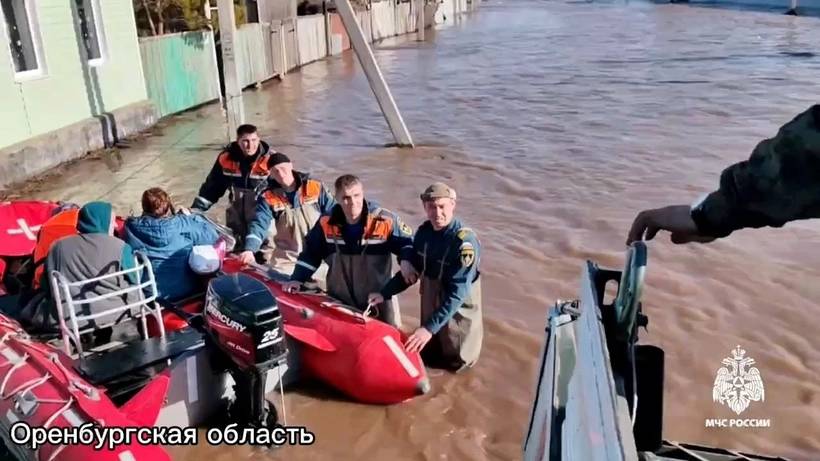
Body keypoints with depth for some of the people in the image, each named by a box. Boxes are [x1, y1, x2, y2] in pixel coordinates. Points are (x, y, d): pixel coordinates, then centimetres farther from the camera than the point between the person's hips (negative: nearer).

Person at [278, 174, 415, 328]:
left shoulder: (386, 220, -16)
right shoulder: (326, 223, -7)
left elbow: (406, 243, -6)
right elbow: (311, 253, 5)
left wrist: (406, 260, -27)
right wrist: (297, 279, -1)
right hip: (339, 300, 2)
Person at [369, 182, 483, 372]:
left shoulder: (465, 241, -29)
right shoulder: (424, 231, -8)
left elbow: (457, 293, -31)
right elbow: (412, 270, 5)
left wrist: (430, 327, -35)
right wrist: (384, 293, -4)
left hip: (458, 310, -5)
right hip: (430, 304, 6)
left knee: (456, 362, 13)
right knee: (428, 355, 24)